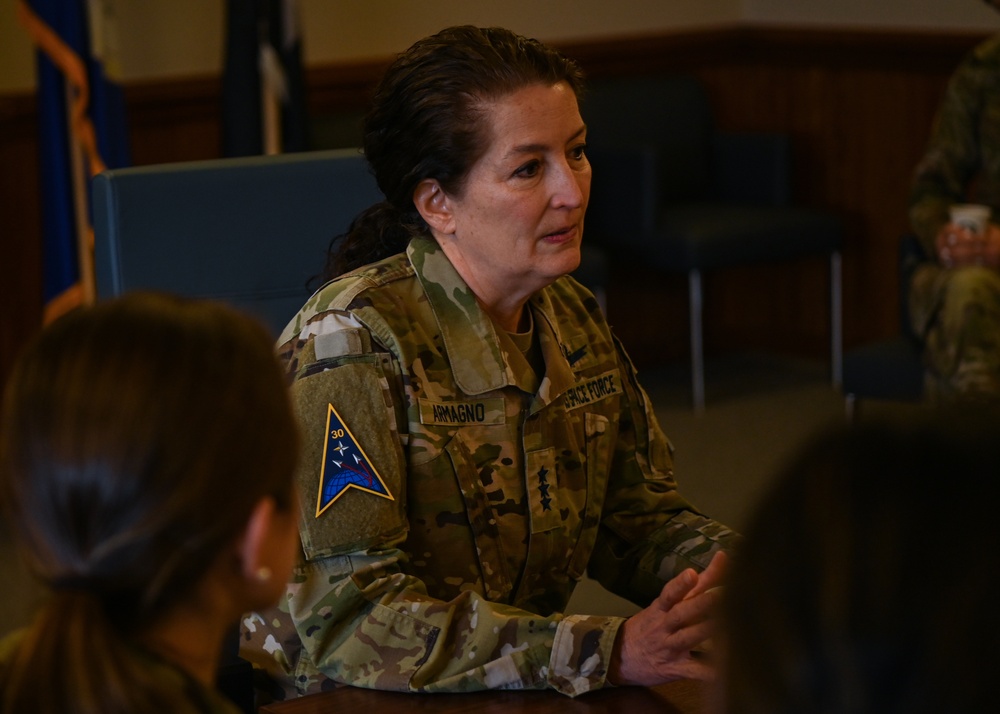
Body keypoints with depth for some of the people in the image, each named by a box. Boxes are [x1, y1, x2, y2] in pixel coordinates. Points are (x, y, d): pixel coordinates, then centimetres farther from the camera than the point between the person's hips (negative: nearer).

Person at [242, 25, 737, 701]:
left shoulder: (571, 317, 6)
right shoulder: (351, 342, -17)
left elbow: (641, 518, 13)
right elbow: (347, 618, -23)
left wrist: (733, 573, -9)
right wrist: (607, 651, -29)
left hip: (510, 694, 7)